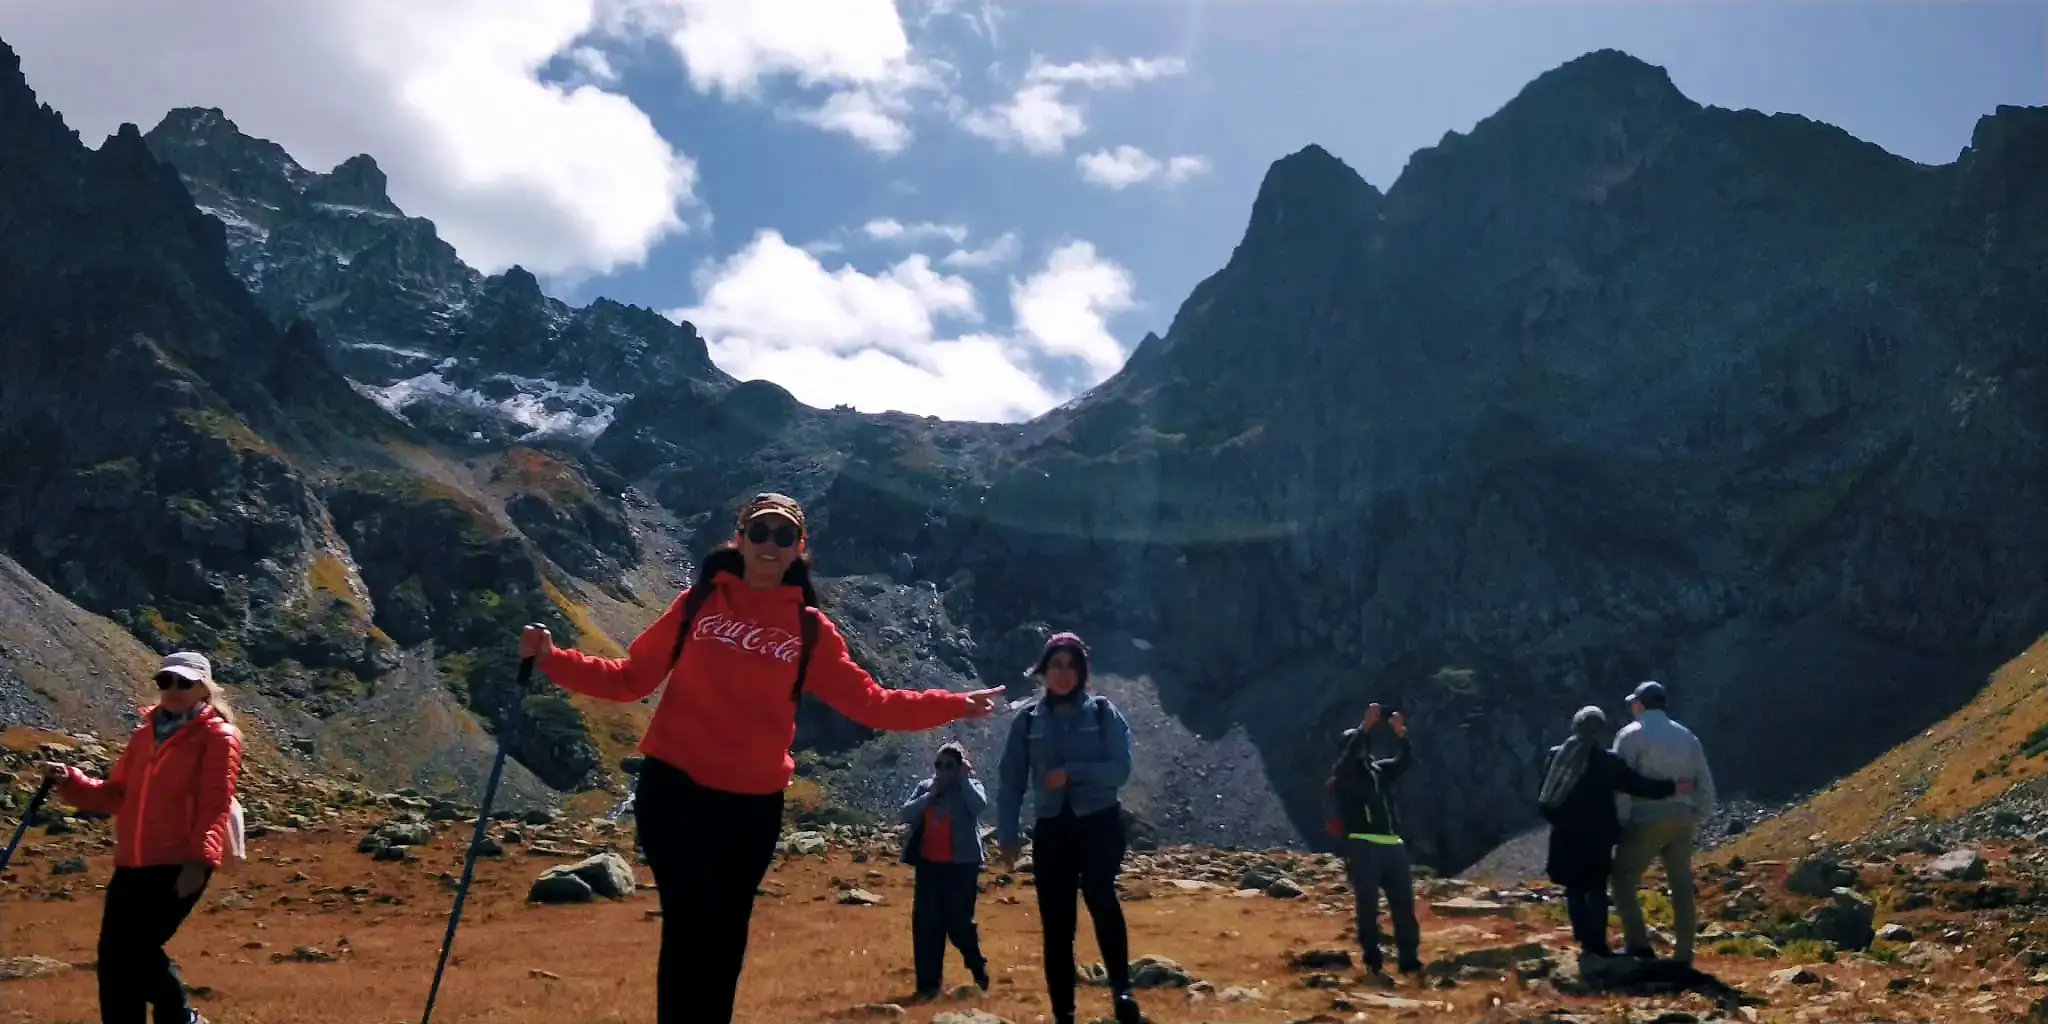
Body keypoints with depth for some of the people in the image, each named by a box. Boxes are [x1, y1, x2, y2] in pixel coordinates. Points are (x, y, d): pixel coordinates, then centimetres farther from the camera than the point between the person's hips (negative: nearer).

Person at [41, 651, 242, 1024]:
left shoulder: (218, 736, -5)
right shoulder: (144, 734, 16)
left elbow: (214, 807, -13)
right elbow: (117, 795, 18)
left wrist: (200, 860, -21)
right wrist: (69, 781, 2)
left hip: (180, 864, -7)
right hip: (132, 862, 7)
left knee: (135, 950, -8)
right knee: (114, 954, 7)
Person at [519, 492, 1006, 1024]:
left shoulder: (810, 628, 3)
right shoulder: (698, 601, 2)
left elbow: (870, 703, 4)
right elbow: (631, 678, 4)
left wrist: (953, 705, -2)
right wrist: (551, 658, -6)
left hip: (754, 805, 2)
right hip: (674, 790, -1)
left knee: (724, 939, 12)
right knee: (688, 932, -6)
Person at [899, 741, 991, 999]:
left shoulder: (969, 786, 1)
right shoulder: (924, 787, 11)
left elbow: (980, 806, -20)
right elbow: (906, 813, -2)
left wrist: (964, 778, -14)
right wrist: (930, 794, -12)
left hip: (961, 865, -4)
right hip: (928, 864, 4)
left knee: (959, 922, -4)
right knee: (926, 923, 3)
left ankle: (979, 970, 21)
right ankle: (928, 982, 11)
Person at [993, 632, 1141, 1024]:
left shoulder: (1103, 713, 0)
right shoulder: (1028, 719, 5)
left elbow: (1120, 770, -8)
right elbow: (1010, 780, 5)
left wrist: (1071, 773, -19)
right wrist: (1007, 835, 0)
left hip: (1100, 823, -2)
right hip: (1051, 829, 3)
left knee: (1099, 896, -29)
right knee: (1056, 926, 4)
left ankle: (1122, 991, -22)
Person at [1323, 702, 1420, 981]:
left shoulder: (1380, 769, 17)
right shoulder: (1342, 774, 1)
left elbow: (1405, 761, 5)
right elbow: (1349, 756, -19)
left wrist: (1400, 734, -12)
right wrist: (1365, 726, -24)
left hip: (1393, 846, 6)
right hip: (1363, 846, -6)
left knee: (1404, 905, 6)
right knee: (1368, 908, -2)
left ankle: (1409, 960, 13)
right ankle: (1373, 964, 3)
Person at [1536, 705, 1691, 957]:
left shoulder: (1557, 755, 2)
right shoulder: (1607, 761, -11)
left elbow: (1545, 799, 5)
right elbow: (1638, 786, -11)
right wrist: (1673, 787, -2)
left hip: (1566, 836, 4)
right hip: (1595, 837, -4)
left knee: (1574, 888, 13)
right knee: (1596, 889, 6)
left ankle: (1585, 939, 16)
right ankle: (1597, 943, 6)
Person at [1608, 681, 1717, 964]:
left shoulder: (1631, 734, -3)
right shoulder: (1687, 736, 15)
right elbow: (1705, 783, 12)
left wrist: (1620, 821, -5)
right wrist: (1696, 816, 17)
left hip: (1647, 819, -6)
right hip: (1681, 818, 6)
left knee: (1622, 878, 3)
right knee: (1682, 887, 11)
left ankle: (1638, 945, -6)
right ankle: (1683, 955, 12)